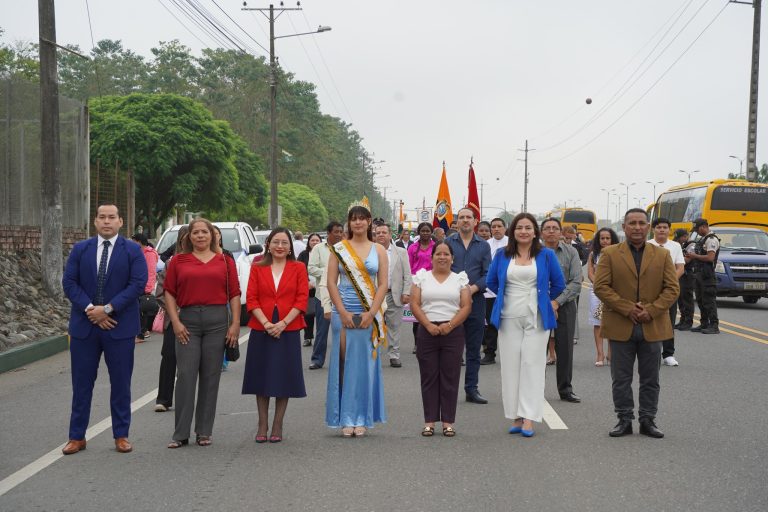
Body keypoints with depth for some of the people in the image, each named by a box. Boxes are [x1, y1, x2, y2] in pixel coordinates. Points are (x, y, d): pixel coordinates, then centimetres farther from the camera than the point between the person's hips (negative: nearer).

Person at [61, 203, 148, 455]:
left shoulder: (133, 251, 1)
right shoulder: (80, 249, 8)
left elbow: (138, 283, -9)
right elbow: (69, 283, 1)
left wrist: (108, 308, -16)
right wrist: (89, 308, -13)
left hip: (120, 327, -2)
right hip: (84, 325, 2)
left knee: (120, 383, 6)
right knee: (81, 383, 6)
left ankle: (121, 435, 15)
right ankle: (77, 436, 15)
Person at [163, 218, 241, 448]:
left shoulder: (225, 261, 9)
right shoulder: (178, 261, 9)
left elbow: (234, 294, 6)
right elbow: (169, 293, 6)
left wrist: (235, 323, -3)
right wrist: (175, 321, -4)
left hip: (217, 321, 1)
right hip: (188, 321, 0)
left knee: (210, 377, 5)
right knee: (185, 376, -4)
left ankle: (204, 432, 14)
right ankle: (180, 434, 2)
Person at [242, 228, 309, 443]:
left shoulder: (298, 268, 5)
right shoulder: (257, 268, 7)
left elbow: (302, 299, -2)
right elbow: (251, 299, 1)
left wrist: (283, 323, -13)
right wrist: (266, 323, -13)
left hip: (288, 331, -1)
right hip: (261, 331, 1)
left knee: (284, 378, 3)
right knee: (261, 377, 5)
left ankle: (277, 426, 13)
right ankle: (262, 425, 14)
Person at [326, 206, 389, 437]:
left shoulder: (378, 250, 7)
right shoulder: (339, 249, 5)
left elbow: (383, 284, 3)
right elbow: (331, 282, 0)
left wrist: (371, 313, -8)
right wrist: (343, 313, -9)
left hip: (369, 315, 1)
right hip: (343, 312, 0)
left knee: (365, 364, 3)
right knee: (343, 363, 0)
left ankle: (361, 418, 11)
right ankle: (346, 419, 7)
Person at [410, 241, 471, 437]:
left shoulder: (460, 279, 9)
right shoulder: (422, 277, 9)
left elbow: (466, 306, 1)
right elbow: (415, 305, 1)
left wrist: (450, 325, -12)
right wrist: (428, 325, -11)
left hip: (453, 332, 0)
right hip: (427, 331, 0)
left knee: (450, 377, 0)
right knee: (429, 376, 2)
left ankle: (448, 421, 6)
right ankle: (429, 421, 7)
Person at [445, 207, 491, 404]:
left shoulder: (483, 245, 10)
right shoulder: (448, 242, 6)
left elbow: (488, 274, 4)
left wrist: (474, 288, -13)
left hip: (475, 300, 2)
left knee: (474, 348, 6)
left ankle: (471, 389, 13)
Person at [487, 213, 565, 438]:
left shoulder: (546, 255, 1)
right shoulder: (502, 255, 5)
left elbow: (558, 284, 9)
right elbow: (491, 282, 16)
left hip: (536, 318, -2)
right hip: (509, 318, 2)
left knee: (533, 364, -4)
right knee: (511, 365, 2)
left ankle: (529, 418, -3)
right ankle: (516, 417, 9)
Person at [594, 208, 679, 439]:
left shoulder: (662, 255, 7)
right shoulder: (610, 254, 1)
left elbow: (672, 288, 1)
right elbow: (600, 287, -6)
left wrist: (651, 310, -13)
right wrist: (627, 309, -15)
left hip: (652, 327, 1)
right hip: (620, 327, -1)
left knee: (650, 379, 8)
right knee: (621, 378, 5)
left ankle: (648, 420, 19)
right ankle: (624, 420, 16)